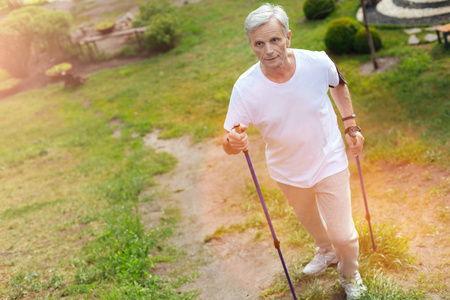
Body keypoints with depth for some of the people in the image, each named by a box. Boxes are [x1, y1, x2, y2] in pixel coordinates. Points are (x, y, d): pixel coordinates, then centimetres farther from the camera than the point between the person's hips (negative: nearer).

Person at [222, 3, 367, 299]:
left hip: (329, 161, -1)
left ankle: (350, 275, 39)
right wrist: (233, 142, -47)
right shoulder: (245, 88, -26)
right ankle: (326, 251, 64)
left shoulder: (318, 63, -24)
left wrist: (351, 125, -2)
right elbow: (231, 139, -23)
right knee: (309, 220, 28)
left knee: (342, 234, 2)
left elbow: (339, 85, 1)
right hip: (288, 171, 2)